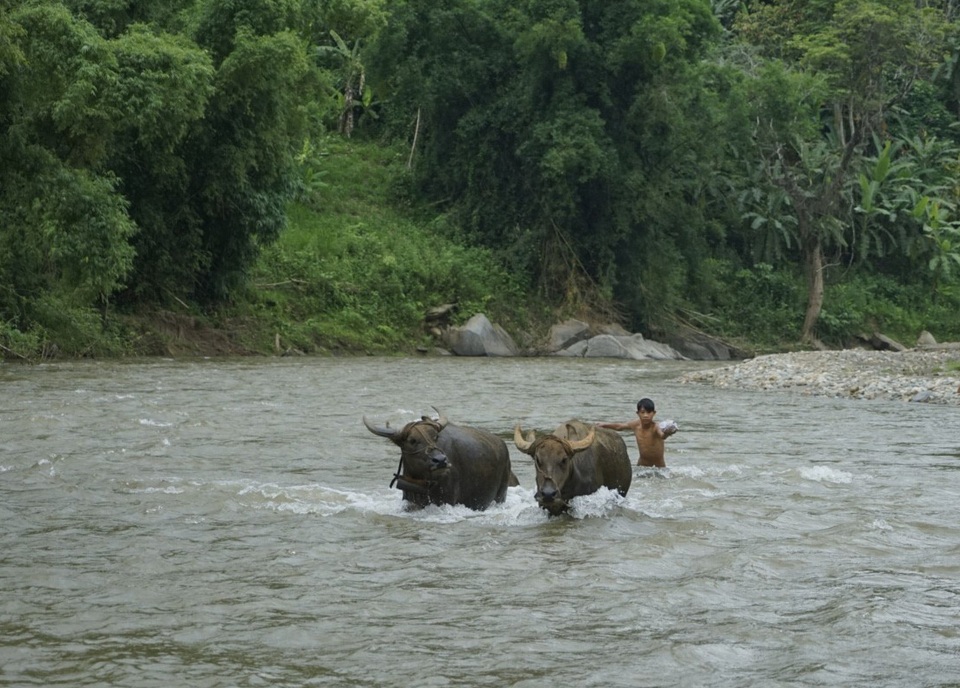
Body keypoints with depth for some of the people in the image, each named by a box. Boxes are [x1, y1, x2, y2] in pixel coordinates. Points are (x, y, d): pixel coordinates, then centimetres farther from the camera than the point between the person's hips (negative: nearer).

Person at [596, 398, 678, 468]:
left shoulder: (656, 427, -29)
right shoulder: (636, 424, -11)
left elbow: (662, 435, -54)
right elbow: (619, 426, 10)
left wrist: (666, 434, -77)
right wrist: (603, 425, 18)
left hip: (659, 465, -4)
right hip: (643, 463, 4)